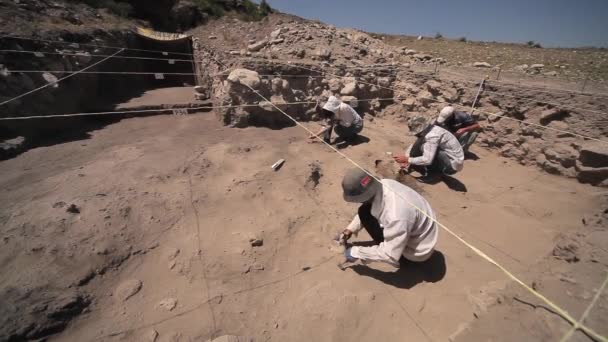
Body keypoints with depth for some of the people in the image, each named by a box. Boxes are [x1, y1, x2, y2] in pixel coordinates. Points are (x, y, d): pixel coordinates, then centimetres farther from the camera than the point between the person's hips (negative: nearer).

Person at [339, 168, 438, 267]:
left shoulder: (395, 216, -39)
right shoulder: (385, 184, -17)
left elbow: (390, 255, -27)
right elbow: (367, 206, 4)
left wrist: (357, 252, -17)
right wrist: (351, 228, 4)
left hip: (418, 251, -7)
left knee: (364, 213, -17)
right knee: (365, 211, -1)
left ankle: (402, 256, 1)